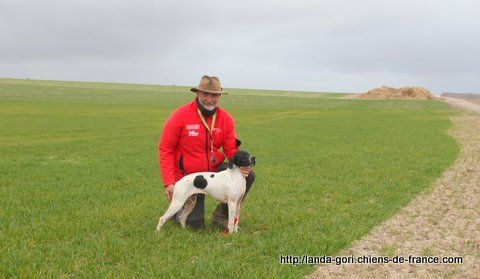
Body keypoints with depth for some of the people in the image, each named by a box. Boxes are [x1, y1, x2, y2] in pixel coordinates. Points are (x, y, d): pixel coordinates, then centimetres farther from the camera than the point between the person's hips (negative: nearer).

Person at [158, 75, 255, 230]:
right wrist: (168, 183, -19)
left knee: (248, 175, -17)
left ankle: (221, 215, 2)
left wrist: (241, 166, -25)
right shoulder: (180, 116, -15)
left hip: (215, 170, 4)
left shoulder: (226, 118, -4)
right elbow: (165, 150, -12)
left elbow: (232, 151, -1)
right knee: (195, 224, -7)